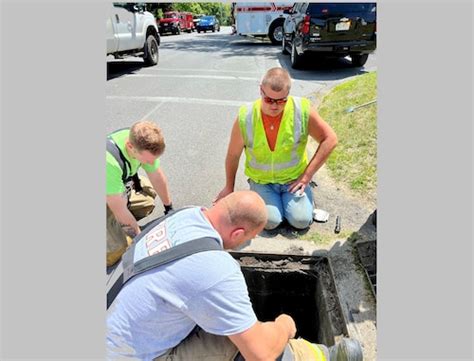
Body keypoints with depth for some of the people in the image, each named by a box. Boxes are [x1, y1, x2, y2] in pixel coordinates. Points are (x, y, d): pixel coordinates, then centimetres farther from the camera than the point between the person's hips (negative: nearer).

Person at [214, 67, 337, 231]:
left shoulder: (303, 110, -17)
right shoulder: (245, 117, -16)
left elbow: (330, 139, -7)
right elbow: (233, 155, -1)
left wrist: (307, 176, -12)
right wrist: (229, 188, 10)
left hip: (294, 178, 1)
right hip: (261, 180, 0)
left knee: (301, 220, -16)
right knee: (270, 221, -19)